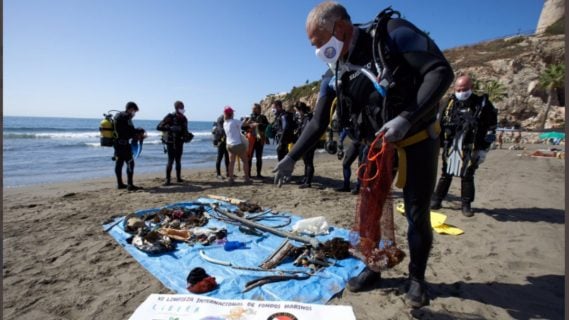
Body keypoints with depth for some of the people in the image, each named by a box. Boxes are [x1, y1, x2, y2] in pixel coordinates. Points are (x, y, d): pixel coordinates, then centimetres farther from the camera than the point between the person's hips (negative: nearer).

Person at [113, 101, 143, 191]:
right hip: (123, 143, -10)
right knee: (130, 163, -7)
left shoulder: (118, 116, 19)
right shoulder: (126, 117, -12)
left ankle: (120, 184, 19)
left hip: (117, 142, 10)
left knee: (119, 163, 12)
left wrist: (135, 134, 12)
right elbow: (131, 130, -16)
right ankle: (130, 185, -7)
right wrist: (139, 132, 1)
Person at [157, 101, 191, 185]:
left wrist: (187, 136, -4)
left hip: (179, 142, 5)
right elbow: (158, 127, -16)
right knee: (171, 160, -8)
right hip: (171, 142, -5)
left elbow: (185, 130, 18)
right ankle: (167, 180, -2)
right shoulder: (169, 117, -9)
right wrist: (170, 128, -29)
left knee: (178, 160, 11)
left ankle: (178, 178, 21)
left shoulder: (183, 118, 8)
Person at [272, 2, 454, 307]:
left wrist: (406, 118, -33)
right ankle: (372, 268, 26)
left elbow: (441, 71, -22)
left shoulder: (393, 33, -17)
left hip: (417, 140, -4)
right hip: (377, 145, 4)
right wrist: (291, 158, -2)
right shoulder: (334, 76, -3)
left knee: (417, 213, 3)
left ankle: (416, 277, 24)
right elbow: (317, 123, 2)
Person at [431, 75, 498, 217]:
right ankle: (436, 200, 19)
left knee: (467, 177, 6)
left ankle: (466, 205, 19)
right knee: (445, 175, 9)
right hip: (450, 147, 1)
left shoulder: (481, 104, -2)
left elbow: (491, 126, 2)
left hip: (469, 149, -1)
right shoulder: (447, 104, 2)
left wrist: (484, 149, -1)